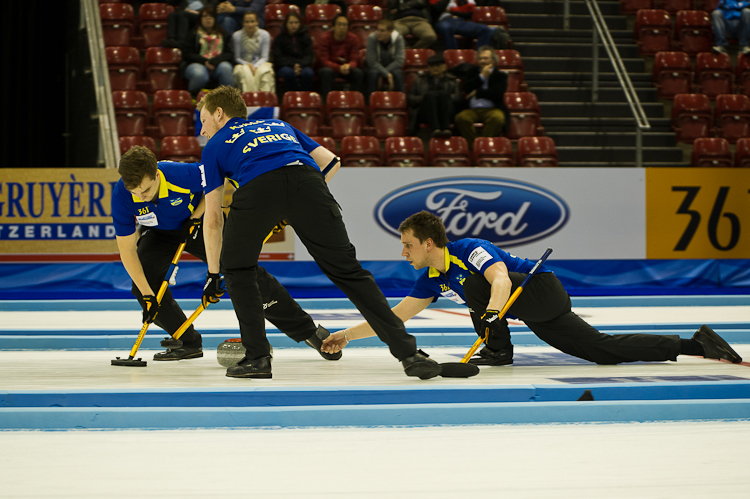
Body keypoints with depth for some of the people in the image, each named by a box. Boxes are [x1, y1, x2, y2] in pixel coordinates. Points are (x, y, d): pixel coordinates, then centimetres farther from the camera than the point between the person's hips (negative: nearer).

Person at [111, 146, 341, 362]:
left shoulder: (182, 174, -37)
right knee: (144, 283, -21)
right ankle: (188, 343, 0)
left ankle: (307, 330, 4)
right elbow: (127, 249, -24)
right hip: (159, 234, 2)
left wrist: (197, 215, -21)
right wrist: (146, 294, -29)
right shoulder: (122, 196, -31)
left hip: (198, 222, -2)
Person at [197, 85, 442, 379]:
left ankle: (257, 357, 15)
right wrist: (298, 208, 40)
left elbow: (213, 218, 29)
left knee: (238, 269, 23)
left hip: (257, 187, -3)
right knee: (347, 269, 6)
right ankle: (408, 352, -2)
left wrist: (213, 273, 37)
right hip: (306, 179, 3)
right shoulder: (278, 126, 42)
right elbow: (331, 162, 35)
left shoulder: (214, 146, 32)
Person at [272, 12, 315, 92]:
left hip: (302, 66, 1)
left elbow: (309, 56, 0)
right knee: (288, 72, -38)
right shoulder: (280, 38, 4)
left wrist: (300, 64, -22)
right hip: (285, 66, -1)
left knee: (308, 72, -35)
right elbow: (278, 58, -4)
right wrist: (293, 65, -19)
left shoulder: (306, 37, 8)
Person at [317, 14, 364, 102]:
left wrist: (348, 66, -36)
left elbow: (354, 61, -9)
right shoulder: (325, 38, -13)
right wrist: (339, 68, -34)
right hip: (329, 67, -2)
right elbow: (324, 61, -17)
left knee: (358, 72, -29)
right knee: (327, 72, -38)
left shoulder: (353, 38, -7)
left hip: (347, 68, 2)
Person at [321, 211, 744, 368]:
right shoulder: (432, 279, 5)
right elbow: (397, 316, 8)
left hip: (544, 292, -8)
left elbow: (500, 279, -37)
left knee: (476, 281, -25)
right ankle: (696, 345, 7)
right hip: (534, 313, 8)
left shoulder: (471, 250, -20)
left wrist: (492, 311, -55)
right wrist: (348, 335, 3)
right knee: (603, 349, 3)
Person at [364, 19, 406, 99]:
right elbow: (372, 62, -22)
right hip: (374, 67, -1)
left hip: (392, 67, 1)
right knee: (373, 73, -35)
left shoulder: (398, 38, -16)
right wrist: (387, 74, -30)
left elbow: (400, 61, -18)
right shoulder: (372, 38, -21)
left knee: (398, 73, -31)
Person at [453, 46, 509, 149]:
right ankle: (472, 145, -28)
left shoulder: (500, 75, 15)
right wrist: (482, 76, 3)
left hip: (492, 109, -2)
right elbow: (467, 89, 6)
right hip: (472, 110, 2)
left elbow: (497, 94, -3)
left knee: (498, 118, -38)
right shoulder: (473, 72, 24)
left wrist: (477, 93, -1)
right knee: (461, 117, -33)